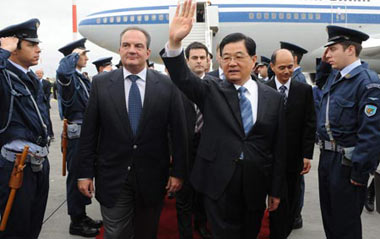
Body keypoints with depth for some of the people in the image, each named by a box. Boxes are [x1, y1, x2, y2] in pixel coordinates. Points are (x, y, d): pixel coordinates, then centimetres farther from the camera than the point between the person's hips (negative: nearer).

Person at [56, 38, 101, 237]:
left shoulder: (83, 78, 13)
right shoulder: (69, 77, -14)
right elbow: (62, 71, -39)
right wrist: (74, 55, -23)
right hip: (76, 133, -9)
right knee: (76, 176, 2)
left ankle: (82, 216, 31)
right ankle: (76, 222, 16)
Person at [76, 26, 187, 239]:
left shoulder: (168, 85, -4)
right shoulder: (101, 83, -1)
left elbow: (178, 131, -1)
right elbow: (89, 132, 0)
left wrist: (178, 172, -1)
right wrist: (85, 173, -1)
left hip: (152, 177, 0)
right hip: (113, 177, 0)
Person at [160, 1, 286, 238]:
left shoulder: (273, 97, 1)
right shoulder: (212, 92, 0)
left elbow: (279, 146, 3)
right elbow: (183, 78, -18)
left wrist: (276, 190, 5)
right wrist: (175, 43, -37)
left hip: (255, 185, 2)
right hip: (219, 183, -2)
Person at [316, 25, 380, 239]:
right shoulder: (334, 76, 7)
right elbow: (320, 86, 31)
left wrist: (360, 173, -20)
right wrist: (324, 64, 13)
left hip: (347, 163, -8)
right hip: (327, 156, 8)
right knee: (328, 216, 22)